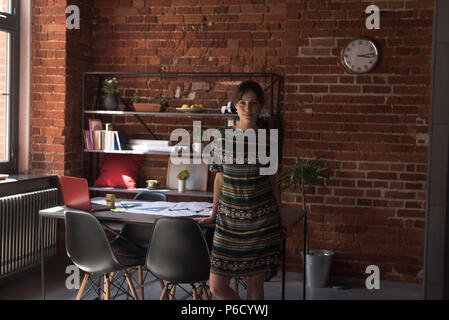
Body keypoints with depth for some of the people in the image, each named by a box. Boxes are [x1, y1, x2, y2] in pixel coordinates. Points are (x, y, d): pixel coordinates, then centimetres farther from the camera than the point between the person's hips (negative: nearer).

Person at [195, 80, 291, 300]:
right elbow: (219, 179, 8)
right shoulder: (223, 138, -1)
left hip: (261, 220, -1)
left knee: (255, 281, 6)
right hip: (229, 220, 1)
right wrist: (213, 215, 13)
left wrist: (280, 217, 11)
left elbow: (272, 181, 8)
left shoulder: (267, 140, -1)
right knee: (217, 286, 1)